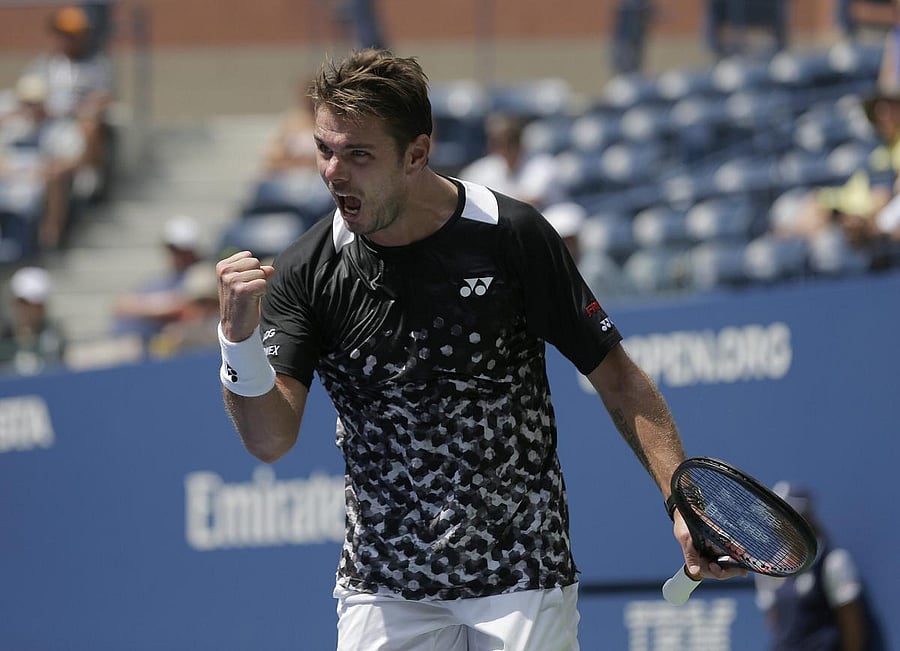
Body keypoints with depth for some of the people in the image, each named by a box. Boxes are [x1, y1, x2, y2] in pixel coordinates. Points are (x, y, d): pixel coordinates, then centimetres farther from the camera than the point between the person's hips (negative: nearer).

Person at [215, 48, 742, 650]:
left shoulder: (512, 236, -9)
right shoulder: (306, 273, -4)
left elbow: (615, 375, -3)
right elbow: (271, 441, -9)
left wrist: (684, 504, -12)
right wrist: (239, 336, -27)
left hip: (523, 578, -2)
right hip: (382, 590, 2)